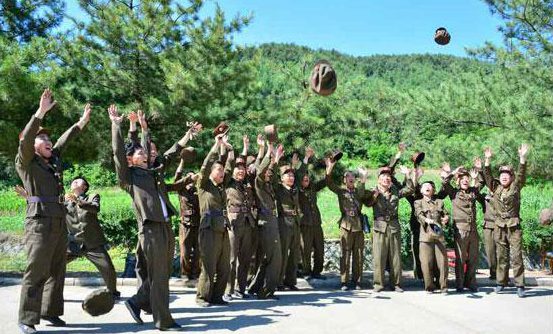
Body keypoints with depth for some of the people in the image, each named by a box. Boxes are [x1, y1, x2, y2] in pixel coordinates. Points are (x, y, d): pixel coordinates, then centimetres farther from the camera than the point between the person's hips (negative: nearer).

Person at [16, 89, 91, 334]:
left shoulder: (53, 160, 15)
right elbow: (25, 139, -17)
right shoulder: (26, 163, -1)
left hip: (60, 224, 7)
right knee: (36, 272, -8)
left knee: (57, 271, 10)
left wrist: (82, 122, 32)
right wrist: (41, 112, -26)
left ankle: (50, 311, 21)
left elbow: (64, 140, 28)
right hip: (40, 223, -7)